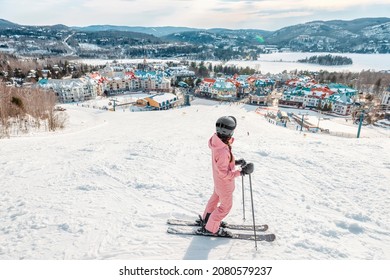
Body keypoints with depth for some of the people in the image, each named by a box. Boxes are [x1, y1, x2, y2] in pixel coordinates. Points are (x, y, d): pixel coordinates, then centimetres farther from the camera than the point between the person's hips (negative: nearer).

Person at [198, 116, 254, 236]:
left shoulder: (217, 141, -13)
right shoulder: (222, 151, -40)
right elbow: (224, 173, -31)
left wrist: (236, 162, -1)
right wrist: (241, 172, -28)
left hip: (218, 180, 8)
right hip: (225, 183, -8)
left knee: (216, 197, 30)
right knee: (226, 206, 15)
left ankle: (206, 218, 52)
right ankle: (211, 228, 32)